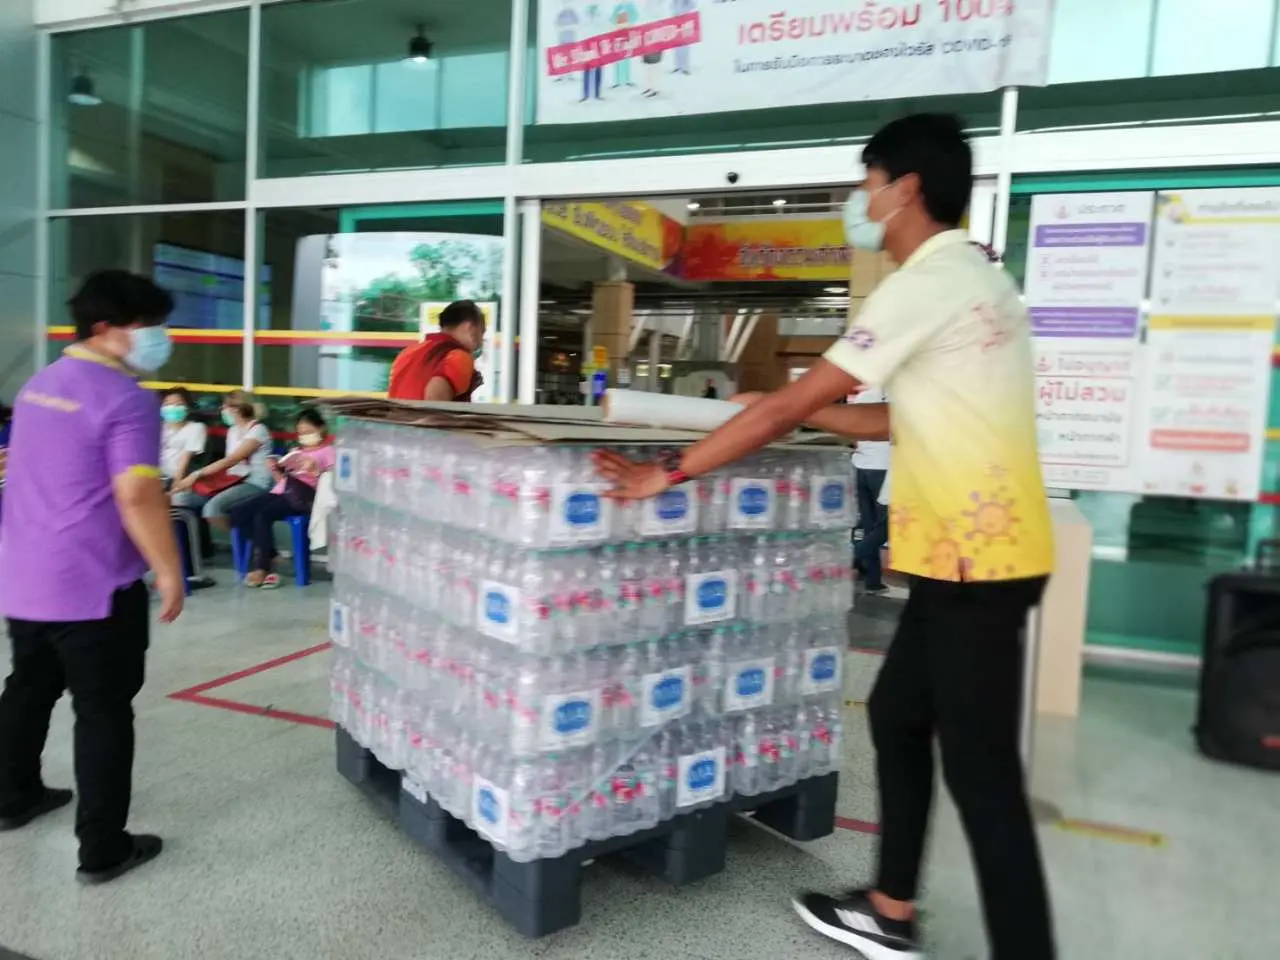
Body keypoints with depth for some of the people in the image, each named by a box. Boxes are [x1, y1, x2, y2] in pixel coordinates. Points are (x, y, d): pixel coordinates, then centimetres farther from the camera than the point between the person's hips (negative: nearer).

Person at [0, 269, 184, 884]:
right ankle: (102, 851, 9)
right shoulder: (126, 399, -19)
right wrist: (169, 572, -17)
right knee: (103, 713, 1)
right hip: (93, 588, -9)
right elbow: (137, 497, -25)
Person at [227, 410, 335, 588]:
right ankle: (268, 555, -7)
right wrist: (274, 469, 7)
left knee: (263, 515, -30)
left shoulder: (328, 451, 7)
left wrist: (315, 470, -20)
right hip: (280, 493, 8)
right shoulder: (296, 451, 29)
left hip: (301, 496, -8)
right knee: (238, 512, -12)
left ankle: (261, 567, -19)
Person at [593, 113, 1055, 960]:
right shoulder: (972, 276, 16)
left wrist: (670, 473, -10)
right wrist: (798, 410, 20)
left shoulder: (928, 284, -16)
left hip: (975, 556, -10)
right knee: (898, 718, 18)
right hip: (975, 549, 10)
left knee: (982, 772, -1)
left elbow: (789, 405, -17)